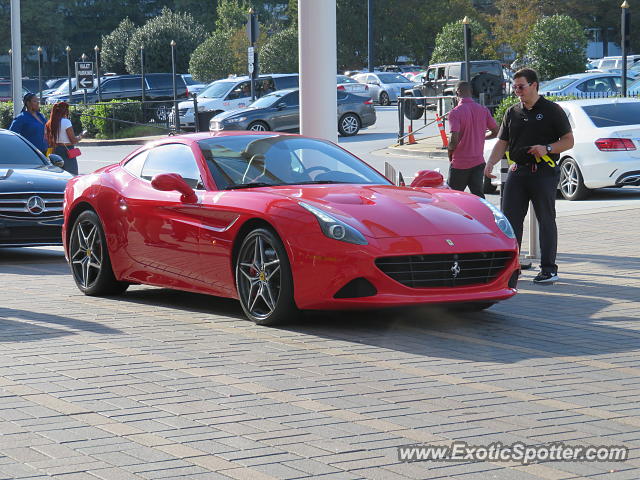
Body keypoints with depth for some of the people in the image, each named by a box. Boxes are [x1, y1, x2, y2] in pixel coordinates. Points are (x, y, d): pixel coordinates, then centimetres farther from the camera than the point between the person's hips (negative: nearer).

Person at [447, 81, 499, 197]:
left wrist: (449, 152, -3)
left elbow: (454, 139, -22)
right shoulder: (483, 110, 3)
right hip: (478, 162, 5)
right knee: (479, 196, 7)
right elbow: (495, 131, 9)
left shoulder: (455, 113, -14)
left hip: (460, 164, -5)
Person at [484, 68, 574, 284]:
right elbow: (502, 142, 16)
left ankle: (549, 269, 3)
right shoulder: (512, 113, 14)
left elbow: (568, 141, -1)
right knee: (510, 219, 1)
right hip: (517, 171, 5)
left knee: (546, 220, -1)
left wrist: (547, 148, -17)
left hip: (544, 171, -5)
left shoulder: (552, 110, -1)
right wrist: (490, 163, -1)